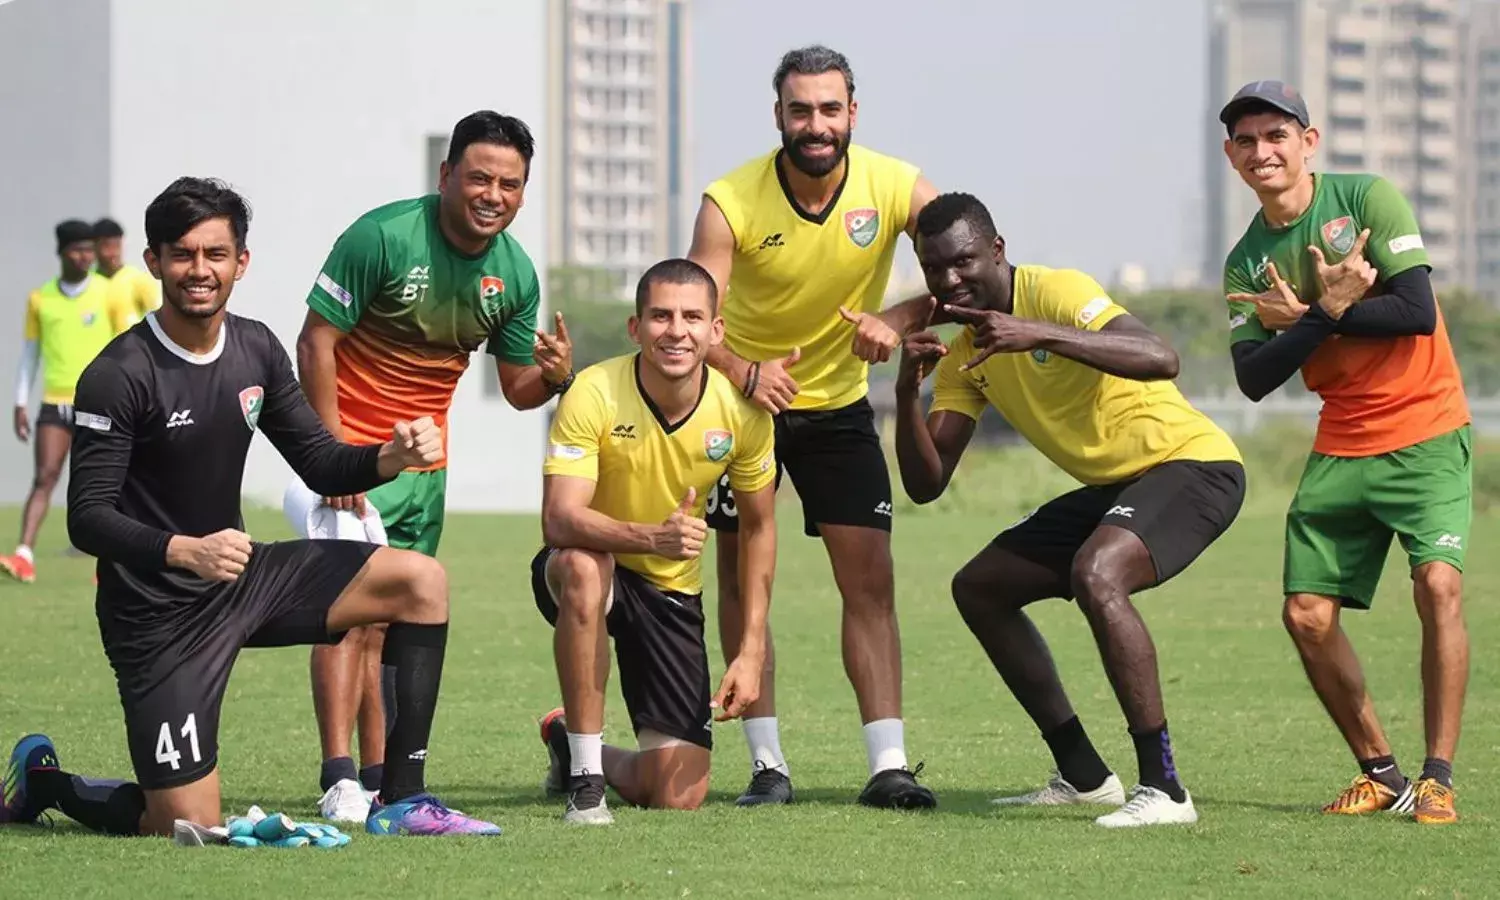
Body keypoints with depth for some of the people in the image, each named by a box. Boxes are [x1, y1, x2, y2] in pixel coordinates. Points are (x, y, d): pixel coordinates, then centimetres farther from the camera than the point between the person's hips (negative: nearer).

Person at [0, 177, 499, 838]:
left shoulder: (256, 350, 4)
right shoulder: (117, 377, -18)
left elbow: (320, 464, 9)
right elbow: (87, 519, -21)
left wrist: (391, 458, -12)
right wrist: (184, 551, -37)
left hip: (239, 579, 7)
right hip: (158, 612, -7)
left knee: (420, 581, -5)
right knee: (189, 831, -11)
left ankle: (401, 802, -1)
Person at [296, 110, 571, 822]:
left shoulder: (516, 273, 0)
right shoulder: (383, 236, -17)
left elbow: (517, 387, 9)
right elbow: (316, 341, -14)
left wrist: (554, 375, -15)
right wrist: (333, 453, -20)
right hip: (352, 446, -6)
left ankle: (381, 778, 11)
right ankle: (339, 781, -21)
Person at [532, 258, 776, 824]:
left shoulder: (742, 412, -13)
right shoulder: (594, 394, -23)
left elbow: (758, 528, 2)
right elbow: (558, 520, -33)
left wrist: (751, 651, -4)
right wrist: (654, 537, -51)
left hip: (672, 592, 3)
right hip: (593, 570, -3)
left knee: (678, 796, -7)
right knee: (584, 567, -42)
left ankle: (571, 745, 29)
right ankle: (584, 779, -27)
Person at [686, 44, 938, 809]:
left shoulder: (896, 188, -17)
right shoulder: (730, 203, -21)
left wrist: (898, 323, -40)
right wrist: (744, 373, -48)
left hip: (839, 404, 1)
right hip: (743, 397, -1)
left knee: (870, 579, -5)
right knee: (743, 577, -1)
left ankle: (888, 765, -5)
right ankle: (767, 763, 6)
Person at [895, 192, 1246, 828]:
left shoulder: (1057, 292, -18)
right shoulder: (965, 352, 6)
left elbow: (1161, 359, -36)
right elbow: (925, 485, 2)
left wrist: (1040, 334, -44)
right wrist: (907, 391, -14)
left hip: (1192, 462, -10)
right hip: (1114, 486, 10)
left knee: (1095, 574, -35)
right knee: (978, 588, 11)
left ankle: (1164, 789, -30)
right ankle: (1084, 776, 16)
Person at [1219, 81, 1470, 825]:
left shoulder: (1368, 199, -8)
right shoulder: (1246, 261, 4)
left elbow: (1418, 312, -17)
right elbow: (1253, 380, -5)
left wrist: (1304, 315, -14)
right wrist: (1329, 310, -18)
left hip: (1425, 433, -5)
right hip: (1341, 448, 5)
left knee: (1438, 584, -21)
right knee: (1307, 615, -1)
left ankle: (1438, 779, -13)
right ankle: (1380, 773, 15)